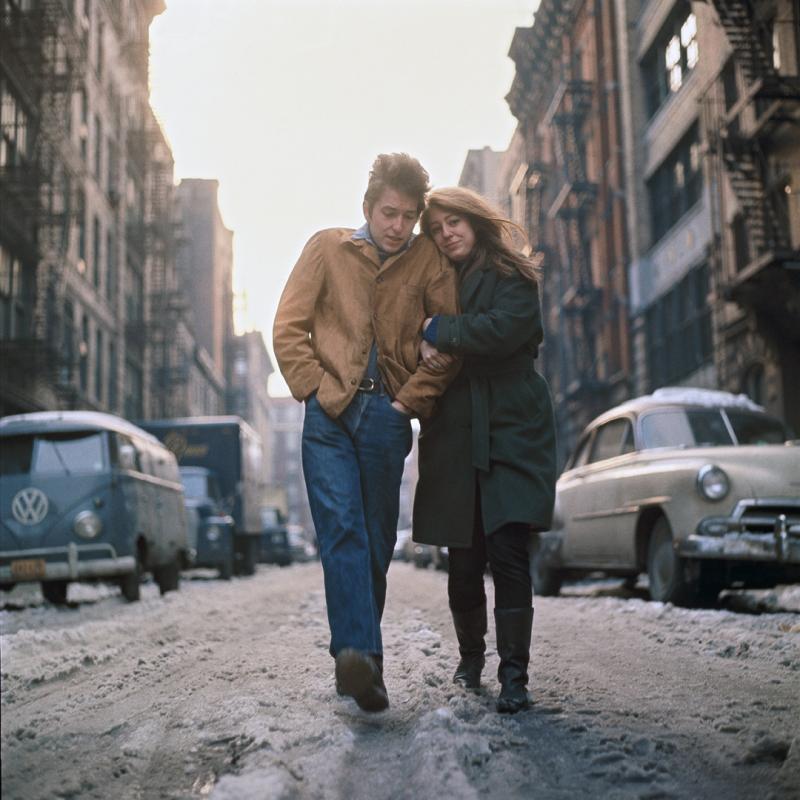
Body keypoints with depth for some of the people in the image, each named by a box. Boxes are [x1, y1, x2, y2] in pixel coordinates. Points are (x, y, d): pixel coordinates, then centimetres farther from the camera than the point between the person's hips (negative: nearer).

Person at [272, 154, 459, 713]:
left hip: (387, 417, 1)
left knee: (377, 541, 4)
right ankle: (360, 653, -21)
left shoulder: (430, 259, 7)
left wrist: (412, 399, -3)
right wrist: (317, 390, -4)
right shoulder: (327, 248, 7)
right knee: (342, 529, -14)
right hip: (330, 415, -1)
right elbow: (289, 328, 6)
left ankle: (356, 658, 14)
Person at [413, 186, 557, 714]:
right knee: (464, 560, 5)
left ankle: (514, 676, -6)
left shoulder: (513, 276, 2)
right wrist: (427, 350, -10)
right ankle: (471, 656, 27)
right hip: (454, 437, 4)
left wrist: (439, 333, -5)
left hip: (511, 432, -4)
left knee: (508, 552, -11)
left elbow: (504, 330, -15)